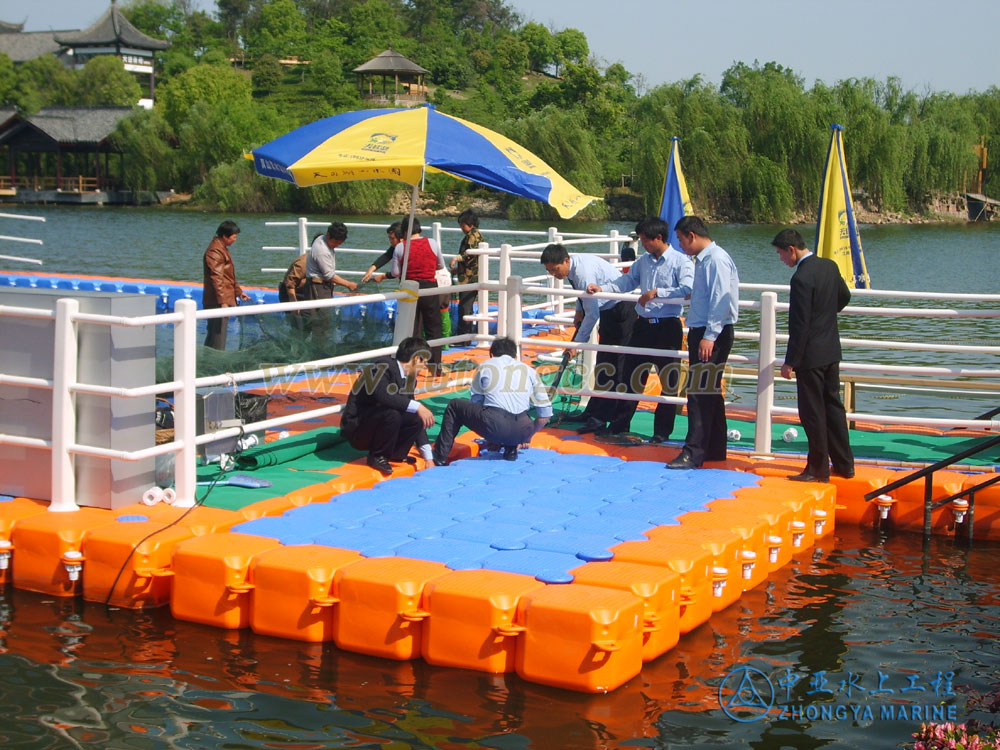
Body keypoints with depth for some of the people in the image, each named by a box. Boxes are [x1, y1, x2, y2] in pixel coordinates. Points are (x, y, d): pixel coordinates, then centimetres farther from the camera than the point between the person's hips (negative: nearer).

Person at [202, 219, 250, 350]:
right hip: (217, 302, -11)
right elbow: (217, 279, -23)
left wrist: (238, 292, 26)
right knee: (218, 337, -9)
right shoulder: (215, 251, -16)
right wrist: (223, 302, -26)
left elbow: (229, 277, 28)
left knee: (212, 337, 17)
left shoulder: (222, 249, 18)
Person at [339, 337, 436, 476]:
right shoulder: (384, 366, -15)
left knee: (417, 419, -9)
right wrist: (417, 406, -30)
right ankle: (377, 457, -12)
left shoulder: (408, 380, 9)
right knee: (391, 414, -32)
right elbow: (382, 396, -34)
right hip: (356, 427, -8)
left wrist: (429, 457, 6)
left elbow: (420, 420, 9)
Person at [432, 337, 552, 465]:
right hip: (521, 432, 3)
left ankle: (440, 459, 19)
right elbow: (545, 413, 16)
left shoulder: (485, 366, 19)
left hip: (493, 426, -3)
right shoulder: (529, 370, 20)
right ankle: (510, 448, 21)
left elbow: (475, 402, 23)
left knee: (454, 406, 23)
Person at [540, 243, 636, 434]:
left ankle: (601, 418, -12)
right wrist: (579, 310, 7)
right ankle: (593, 410, 21)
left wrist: (577, 343, -20)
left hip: (621, 310, -10)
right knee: (602, 362, 14)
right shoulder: (572, 265, -2)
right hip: (608, 309, 10)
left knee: (613, 364, -11)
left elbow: (592, 314, -26)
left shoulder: (584, 273, -30)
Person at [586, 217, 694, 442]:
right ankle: (620, 424, 20)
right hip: (643, 324, 6)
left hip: (668, 326, -6)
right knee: (631, 375, 10)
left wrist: (656, 293, -25)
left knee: (669, 380, 3)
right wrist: (602, 288, 5)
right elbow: (627, 280, 18)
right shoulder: (643, 260, 11)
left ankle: (662, 431, 13)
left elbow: (687, 290, -23)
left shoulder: (681, 261, -10)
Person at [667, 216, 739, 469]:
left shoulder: (717, 259, -15)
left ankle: (694, 453, -10)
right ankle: (715, 449, 23)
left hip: (713, 335, -10)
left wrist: (710, 336, -24)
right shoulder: (703, 260, 15)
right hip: (702, 332, 10)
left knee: (700, 392, -11)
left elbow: (721, 300, -21)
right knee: (709, 392, 15)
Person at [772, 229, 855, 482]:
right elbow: (844, 297, 21)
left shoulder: (801, 278, -21)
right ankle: (844, 463, 23)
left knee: (812, 412, 0)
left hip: (811, 355, -9)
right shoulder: (829, 266, 5)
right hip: (831, 351, 9)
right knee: (833, 406, 16)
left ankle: (818, 469, 7)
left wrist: (790, 362, -16)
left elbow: (799, 325, -21)